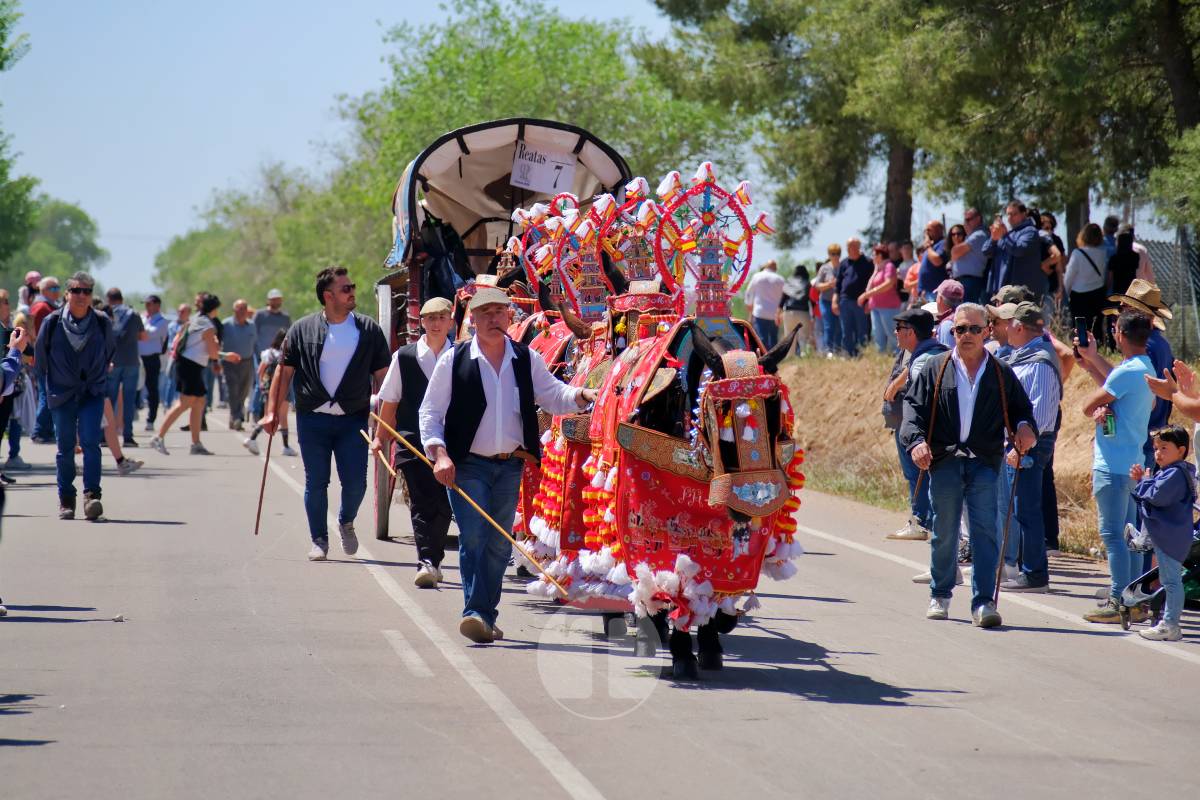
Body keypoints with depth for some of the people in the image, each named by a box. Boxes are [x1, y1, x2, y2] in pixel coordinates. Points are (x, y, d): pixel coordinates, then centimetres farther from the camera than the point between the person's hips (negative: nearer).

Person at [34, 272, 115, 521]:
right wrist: (50, 383, 13)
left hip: (92, 394, 0)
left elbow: (109, 351, 17)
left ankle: (92, 496, -19)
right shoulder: (52, 322, -4)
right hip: (62, 395, 0)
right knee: (65, 448, 4)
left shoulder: (102, 323, -1)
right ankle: (66, 501, 14)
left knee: (90, 442, -15)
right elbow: (41, 356, 9)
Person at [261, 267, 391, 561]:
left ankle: (346, 522, 27)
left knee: (355, 483, -3)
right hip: (312, 418, 0)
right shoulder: (303, 329, 3)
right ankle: (319, 540, 16)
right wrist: (273, 410, 1)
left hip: (353, 419, 0)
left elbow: (381, 376, 6)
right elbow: (284, 371, 7)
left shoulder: (368, 330, 4)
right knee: (316, 483, 3)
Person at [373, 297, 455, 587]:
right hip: (413, 441, -1)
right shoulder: (404, 357, 4)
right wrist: (381, 437, 14)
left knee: (443, 504, 1)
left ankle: (432, 561, 16)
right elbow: (390, 401, 12)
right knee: (421, 501, -11)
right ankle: (427, 562, -16)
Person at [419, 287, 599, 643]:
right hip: (468, 464, -4)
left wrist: (580, 396, -17)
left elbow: (551, 394, 5)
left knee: (499, 544, 7)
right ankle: (475, 612, -18)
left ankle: (485, 617, 15)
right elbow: (431, 412, -1)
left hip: (511, 466, 4)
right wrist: (440, 453, -15)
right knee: (473, 539, -14)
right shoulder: (454, 360, -2)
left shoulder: (526, 359, 7)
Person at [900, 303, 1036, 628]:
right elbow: (914, 406, 3)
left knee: (985, 531, -9)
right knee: (944, 533, 8)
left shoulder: (1001, 373, 10)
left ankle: (983, 602, -10)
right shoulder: (936, 369, 7)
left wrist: (1024, 427, -8)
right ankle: (940, 595, 26)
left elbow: (1021, 408, 16)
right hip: (944, 462, 0)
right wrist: (916, 440, -15)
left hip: (984, 463, 0)